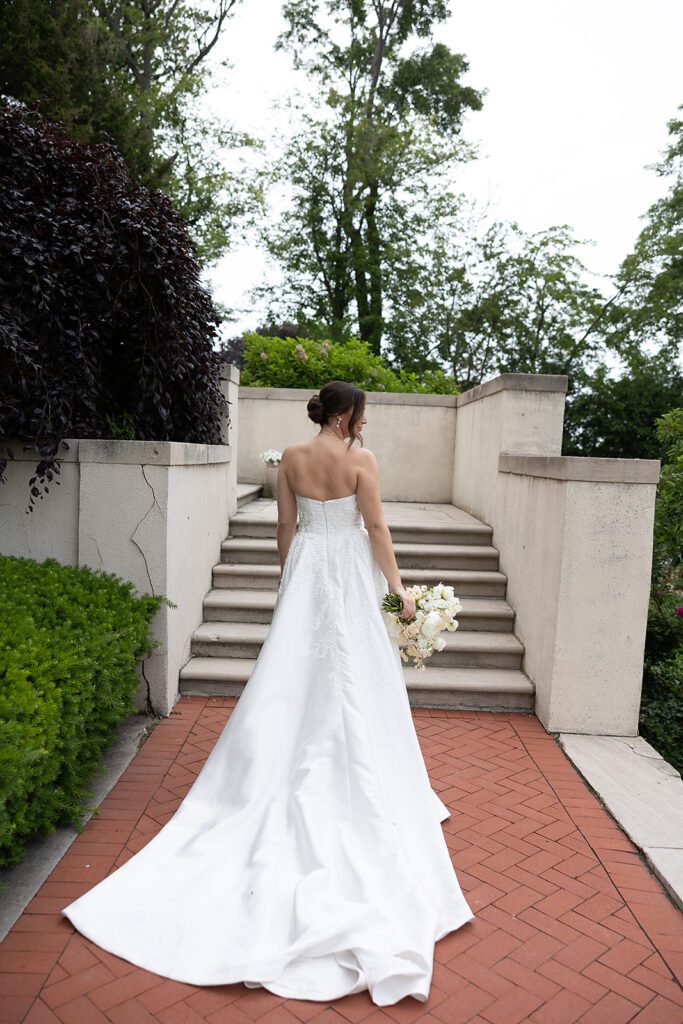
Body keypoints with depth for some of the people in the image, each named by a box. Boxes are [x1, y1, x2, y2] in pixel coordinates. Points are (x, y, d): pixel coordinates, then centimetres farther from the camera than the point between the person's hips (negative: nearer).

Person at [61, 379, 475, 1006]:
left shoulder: (292, 458, 3)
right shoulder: (361, 458, -10)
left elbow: (286, 527, 7)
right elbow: (376, 528, -9)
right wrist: (398, 588, -1)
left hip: (305, 567, 4)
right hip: (349, 572, -4)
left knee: (294, 673, 11)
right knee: (352, 678, 5)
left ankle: (290, 782, 22)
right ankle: (352, 782, 17)